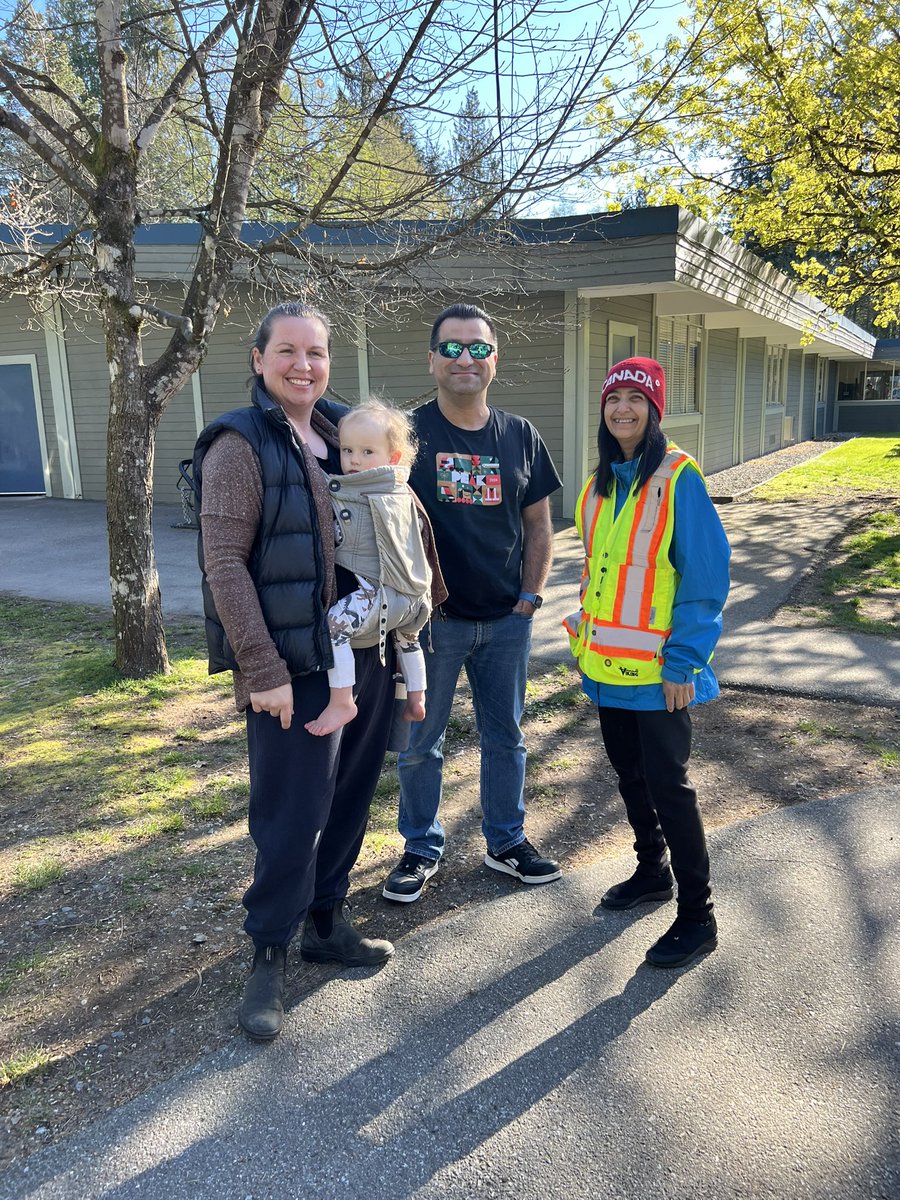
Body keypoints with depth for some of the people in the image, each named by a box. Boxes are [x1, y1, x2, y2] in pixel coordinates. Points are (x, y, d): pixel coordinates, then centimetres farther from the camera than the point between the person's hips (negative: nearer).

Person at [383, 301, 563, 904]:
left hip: (506, 621, 3)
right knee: (421, 742, 9)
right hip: (431, 619, -3)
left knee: (505, 736, 16)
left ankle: (507, 841, 34)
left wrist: (530, 598, 2)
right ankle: (422, 848, 28)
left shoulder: (521, 436, 4)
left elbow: (538, 524, 9)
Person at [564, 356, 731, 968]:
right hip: (608, 662, 7)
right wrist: (588, 637, 15)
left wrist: (682, 663, -17)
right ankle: (653, 871, 39)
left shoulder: (677, 476, -13)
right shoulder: (601, 482, 9)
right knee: (630, 775, 19)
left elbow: (706, 574, -15)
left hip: (657, 667, -7)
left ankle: (697, 915, 15)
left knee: (667, 786, -1)